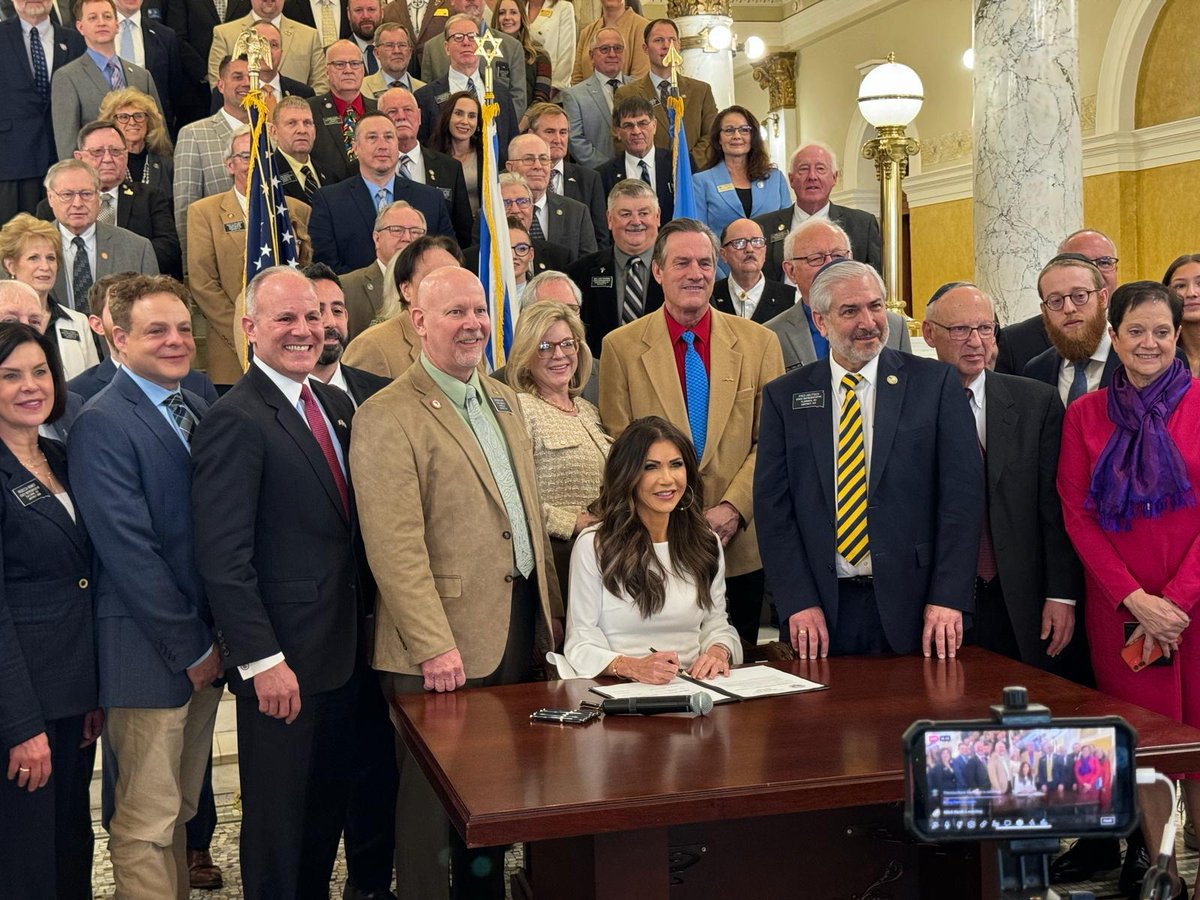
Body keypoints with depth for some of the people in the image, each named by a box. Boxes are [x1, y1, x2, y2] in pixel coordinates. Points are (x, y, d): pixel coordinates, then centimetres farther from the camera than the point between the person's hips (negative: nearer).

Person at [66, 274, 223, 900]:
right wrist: (192, 647, -13)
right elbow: (129, 551, -17)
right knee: (147, 824, 3)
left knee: (181, 808, 18)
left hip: (205, 645, 7)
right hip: (150, 654, -7)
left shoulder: (199, 410, 10)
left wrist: (214, 638, 5)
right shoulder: (101, 425, -13)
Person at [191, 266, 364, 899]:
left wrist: (362, 631, 9)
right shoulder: (234, 421, -15)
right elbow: (222, 557, -19)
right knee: (278, 823, 8)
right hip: (281, 666, -7)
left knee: (328, 811, 19)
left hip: (343, 652, 7)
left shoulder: (338, 406, 9)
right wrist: (262, 660, -21)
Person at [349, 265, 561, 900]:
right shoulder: (387, 418, -13)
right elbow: (394, 549, -18)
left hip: (518, 629, 7)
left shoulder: (503, 399, 13)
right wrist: (435, 646, -21)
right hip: (442, 642, -7)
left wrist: (548, 605, 15)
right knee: (436, 795, 6)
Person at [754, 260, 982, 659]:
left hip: (912, 606, -1)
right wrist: (799, 603, -7)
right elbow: (772, 505, 2)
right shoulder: (784, 397, 5)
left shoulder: (935, 382, 2)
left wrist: (948, 598, -10)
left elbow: (963, 491, -2)